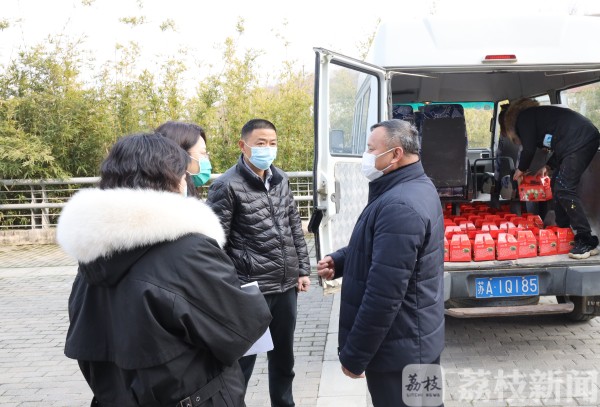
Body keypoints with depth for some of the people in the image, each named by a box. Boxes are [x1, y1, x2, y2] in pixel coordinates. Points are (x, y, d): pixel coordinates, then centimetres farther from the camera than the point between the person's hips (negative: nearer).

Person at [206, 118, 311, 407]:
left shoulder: (281, 179, 8)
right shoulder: (227, 186, -11)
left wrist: (302, 269, 10)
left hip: (286, 287, 6)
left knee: (284, 357, 20)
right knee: (242, 361, 7)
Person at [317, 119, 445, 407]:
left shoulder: (399, 206, -28)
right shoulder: (416, 187, 7)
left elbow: (383, 293, -30)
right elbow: (376, 247, 19)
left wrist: (353, 355, -20)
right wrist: (339, 261, 1)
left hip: (399, 348, -10)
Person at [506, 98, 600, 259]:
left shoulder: (524, 117, 3)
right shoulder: (537, 115, 29)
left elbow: (529, 149, -3)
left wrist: (520, 169, 13)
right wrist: (548, 167, 30)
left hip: (581, 141, -10)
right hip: (582, 141, 10)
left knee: (564, 189, -14)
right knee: (557, 185, 17)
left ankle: (587, 241, -13)